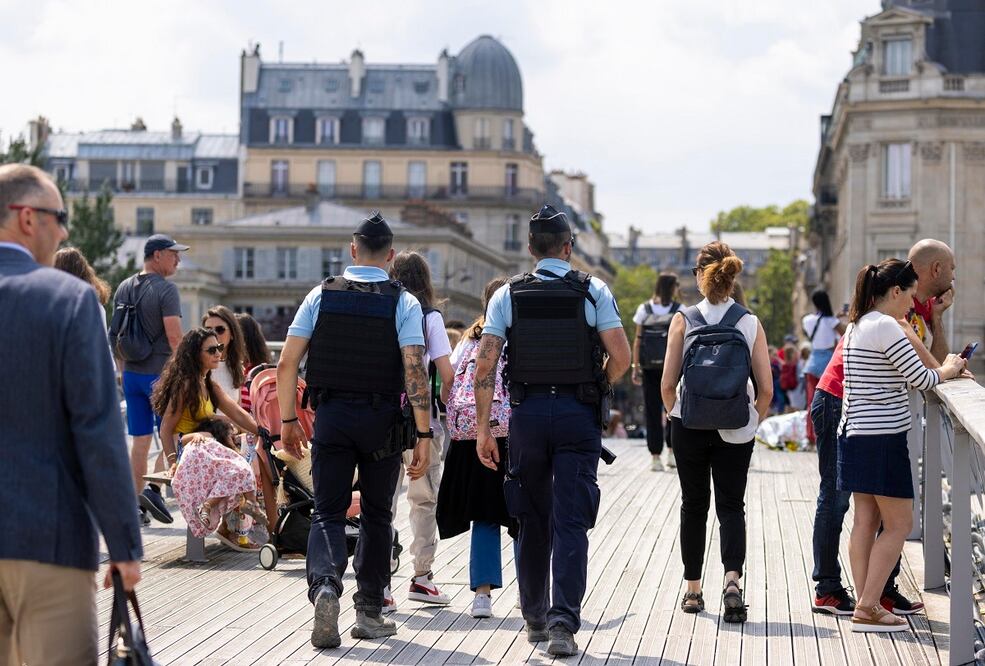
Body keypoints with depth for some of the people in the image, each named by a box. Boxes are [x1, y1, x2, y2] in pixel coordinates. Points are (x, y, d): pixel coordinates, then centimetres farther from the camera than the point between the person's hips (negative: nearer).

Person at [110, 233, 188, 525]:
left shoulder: (123, 288, 11)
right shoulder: (166, 289, -12)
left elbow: (117, 335, 16)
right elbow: (174, 337, -17)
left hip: (131, 374, 7)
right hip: (160, 372, -7)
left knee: (140, 442, 10)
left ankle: (135, 506, 10)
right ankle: (154, 490, -13)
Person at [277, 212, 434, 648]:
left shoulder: (321, 294, 2)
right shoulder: (403, 302, -3)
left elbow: (287, 363, -1)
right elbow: (415, 370, -12)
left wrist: (288, 420, 9)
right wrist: (424, 435, -9)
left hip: (331, 415, 1)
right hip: (382, 417, 0)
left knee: (328, 512, 5)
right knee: (376, 515, 14)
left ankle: (325, 583, -22)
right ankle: (369, 611, 17)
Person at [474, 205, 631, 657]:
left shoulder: (507, 295, 3)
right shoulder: (593, 291, -1)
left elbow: (484, 365, -3)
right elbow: (621, 357, -7)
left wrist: (483, 428, 0)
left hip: (527, 413, 2)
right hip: (578, 415, -2)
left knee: (531, 522, 14)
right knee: (570, 523, -3)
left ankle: (534, 618, 23)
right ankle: (563, 620, -14)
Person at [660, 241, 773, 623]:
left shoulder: (683, 320, -5)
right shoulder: (751, 323, -1)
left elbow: (668, 385, -6)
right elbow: (766, 389, -3)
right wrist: (752, 422, 13)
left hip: (689, 426, 0)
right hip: (736, 431, 0)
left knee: (694, 505, 14)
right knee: (732, 506, 5)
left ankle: (693, 589, 21)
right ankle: (732, 580, -18)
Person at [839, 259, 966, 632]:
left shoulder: (857, 325, 15)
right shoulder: (886, 327, -14)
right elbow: (921, 379, -14)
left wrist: (942, 369, 14)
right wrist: (947, 370, 5)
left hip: (856, 434, 10)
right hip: (883, 438, -10)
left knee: (866, 522, 10)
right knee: (899, 525, -3)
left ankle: (865, 605, 11)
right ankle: (868, 608, -5)